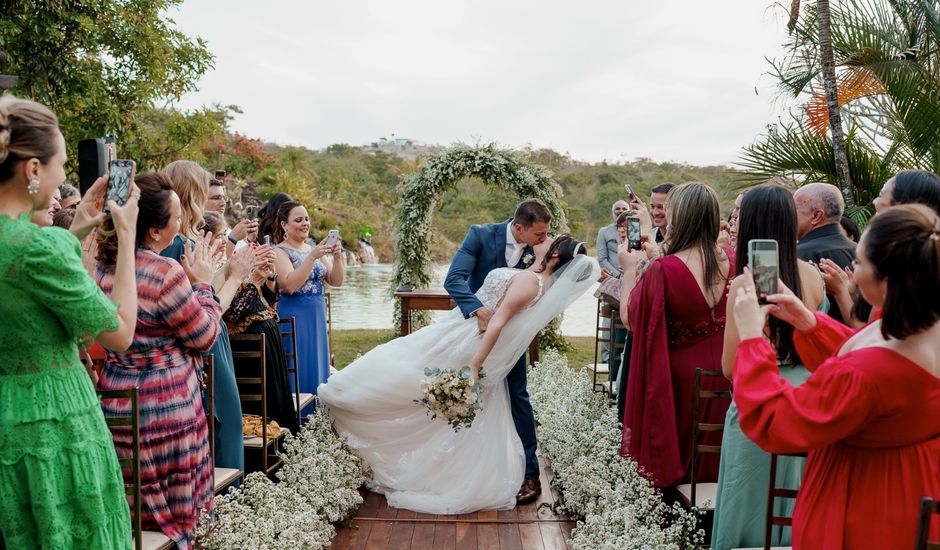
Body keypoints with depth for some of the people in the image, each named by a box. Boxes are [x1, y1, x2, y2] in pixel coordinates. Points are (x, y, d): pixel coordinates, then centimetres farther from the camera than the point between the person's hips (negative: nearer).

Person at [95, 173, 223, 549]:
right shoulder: (165, 272, -22)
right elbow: (205, 336, -10)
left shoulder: (105, 266, 3)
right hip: (164, 409, -7)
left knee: (128, 519, 20)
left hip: (115, 400, 8)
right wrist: (203, 283, 0)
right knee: (172, 516, 11)